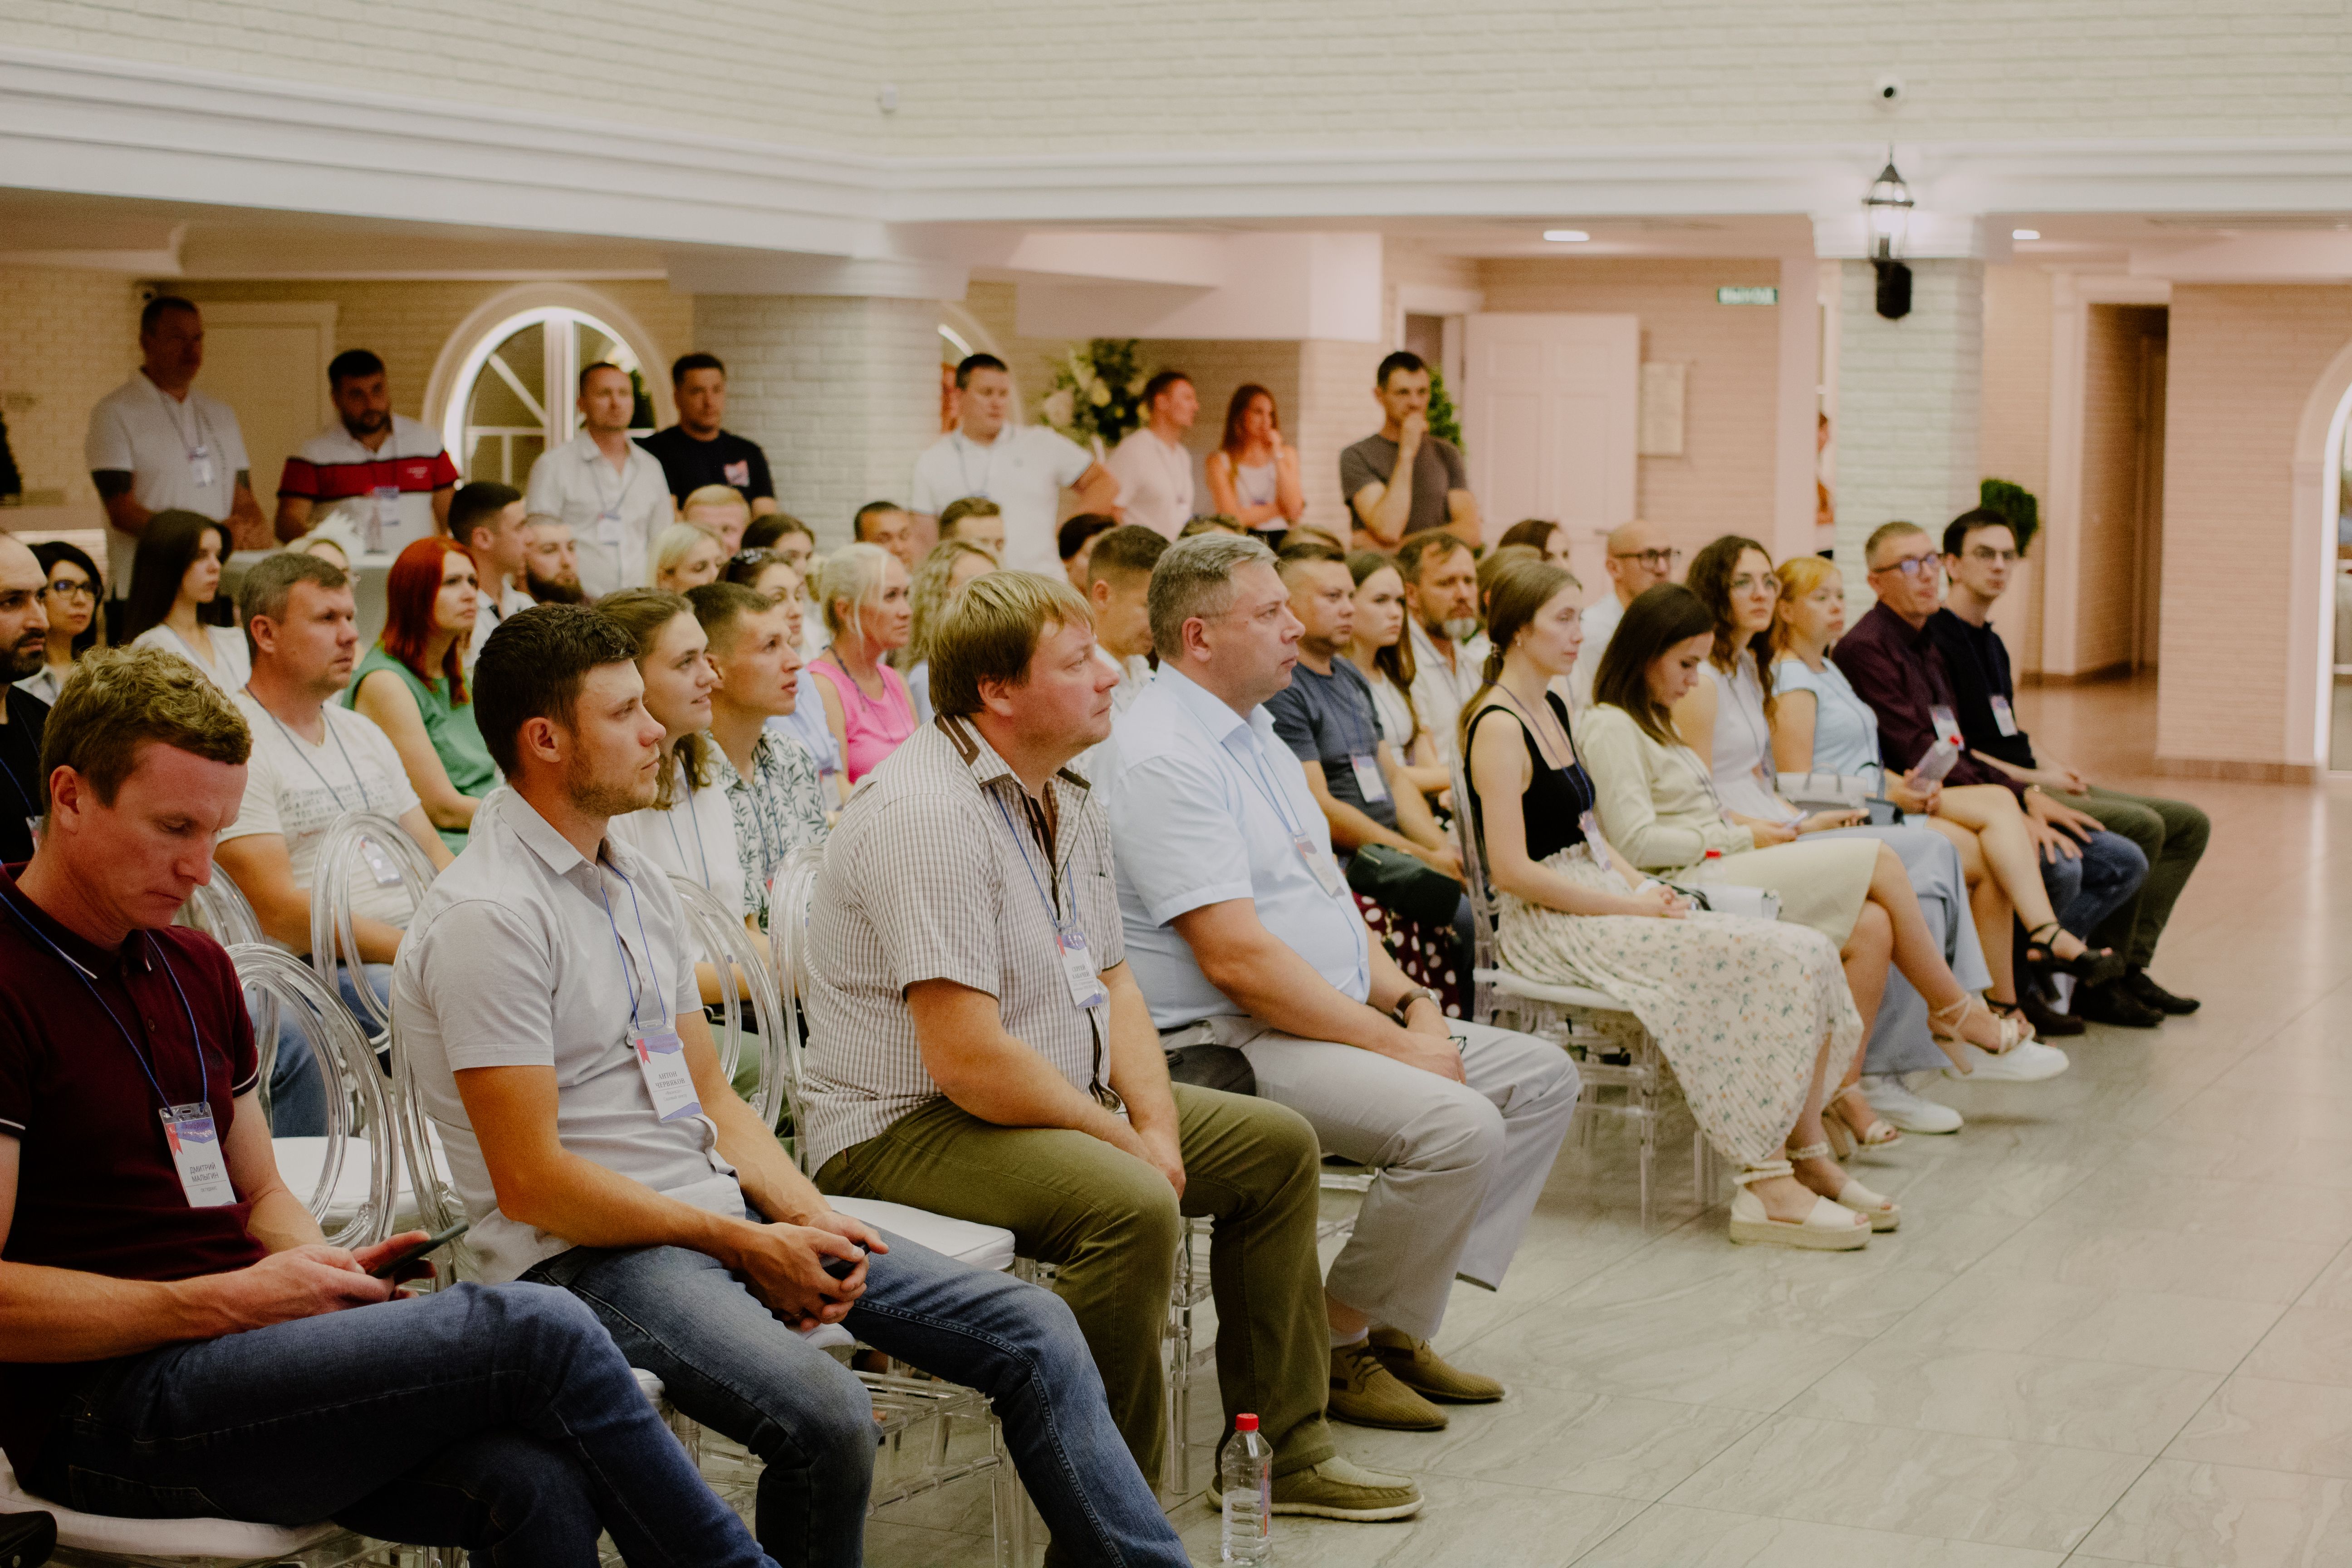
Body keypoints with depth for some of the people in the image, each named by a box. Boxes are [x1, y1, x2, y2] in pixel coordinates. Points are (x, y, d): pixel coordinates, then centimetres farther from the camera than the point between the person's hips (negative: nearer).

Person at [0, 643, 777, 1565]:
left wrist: (331, 1271, 4)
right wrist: (222, 1301, -15)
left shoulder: (194, 966, 19)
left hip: (244, 1350, 8)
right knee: (540, 1333, -22)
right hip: (109, 1402, -8)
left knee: (536, 1485, -23)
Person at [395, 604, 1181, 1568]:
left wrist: (805, 1216, -1)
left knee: (1032, 1334, -2)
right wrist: (743, 1246, -15)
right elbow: (531, 1181, -17)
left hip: (721, 1213, 9)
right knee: (826, 1417, -34)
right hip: (589, 1254, -9)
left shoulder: (638, 884, 15)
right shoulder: (487, 917, -13)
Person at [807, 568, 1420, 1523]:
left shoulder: (1066, 796, 10)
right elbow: (969, 1061, -28)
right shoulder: (929, 815, -23)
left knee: (1277, 1146, 12)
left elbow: (1111, 980, 14)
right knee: (1130, 1205, -34)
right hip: (907, 1129, -11)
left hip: (1064, 1098, 11)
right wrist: (1129, 1143, -17)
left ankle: (1281, 1449, 20)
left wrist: (1157, 1122, -4)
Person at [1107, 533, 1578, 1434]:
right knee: (1459, 1125, -27)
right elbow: (1238, 957, -23)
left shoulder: (1253, 734, 16)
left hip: (1333, 1021, 11)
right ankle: (1337, 1349, -7)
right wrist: (1395, 1045, -19)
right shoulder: (1163, 758, -17)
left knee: (1542, 1079, 7)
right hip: (1228, 1046, -11)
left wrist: (1410, 1004, 3)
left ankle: (1400, 1328, 6)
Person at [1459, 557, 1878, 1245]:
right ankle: (1767, 1187, -19)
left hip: (1601, 901, 9)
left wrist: (1643, 886, 3)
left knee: (1806, 952, -7)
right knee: (1766, 962, -23)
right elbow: (1512, 871, -19)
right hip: (1551, 925, -9)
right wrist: (1634, 906, -17)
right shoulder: (1499, 728, -13)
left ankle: (1806, 1159, -4)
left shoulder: (1552, 709, 17)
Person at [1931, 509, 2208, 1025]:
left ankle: (2129, 967, 2)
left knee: (2189, 824, 6)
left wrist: (2055, 768, 6)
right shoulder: (1936, 641, -11)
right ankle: (2097, 983, -16)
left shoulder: (1990, 642, 20)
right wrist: (2032, 777, -17)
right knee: (2140, 826, -26)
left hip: (2027, 786, 10)